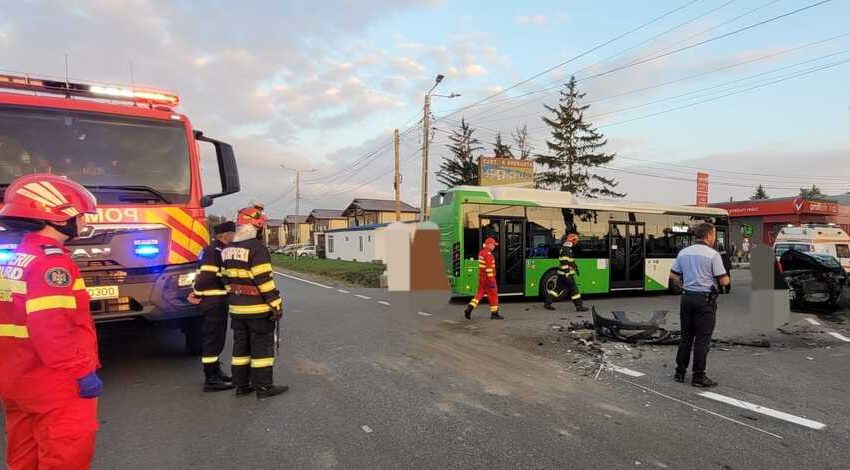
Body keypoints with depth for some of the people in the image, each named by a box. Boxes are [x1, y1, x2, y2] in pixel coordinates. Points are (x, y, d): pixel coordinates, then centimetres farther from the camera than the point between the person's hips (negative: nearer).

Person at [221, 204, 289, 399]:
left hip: (237, 308, 8)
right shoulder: (257, 248, -18)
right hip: (258, 308, -8)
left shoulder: (228, 250, 9)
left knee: (241, 345, 15)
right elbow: (265, 280, -21)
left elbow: (227, 279, 13)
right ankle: (263, 386, 8)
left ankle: (241, 385, 22)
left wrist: (234, 300, 21)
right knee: (262, 346, 2)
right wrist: (276, 305, -15)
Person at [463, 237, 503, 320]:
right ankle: (494, 313, 12)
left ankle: (469, 309, 1)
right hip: (488, 278, -8)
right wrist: (491, 281, -24)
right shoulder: (488, 255, -19)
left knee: (479, 294, 12)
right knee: (493, 295, 4)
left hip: (481, 277, 9)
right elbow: (489, 269, -24)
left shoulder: (481, 252, 10)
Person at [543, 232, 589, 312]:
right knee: (574, 289, -2)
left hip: (562, 274, 10)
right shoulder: (566, 250, -18)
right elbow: (565, 263, -24)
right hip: (566, 274, -10)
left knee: (558, 288, 12)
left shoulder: (567, 249, 15)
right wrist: (568, 275, -25)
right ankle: (579, 306, 6)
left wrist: (575, 266, 32)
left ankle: (547, 302, 13)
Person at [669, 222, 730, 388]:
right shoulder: (713, 254, -11)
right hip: (705, 299, -5)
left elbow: (673, 276, 10)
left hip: (687, 297, 6)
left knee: (686, 336, 13)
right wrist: (727, 279, 11)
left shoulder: (683, 252, 6)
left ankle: (680, 372, 19)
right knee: (702, 339, 1)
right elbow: (723, 281, -10)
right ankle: (698, 376, 5)